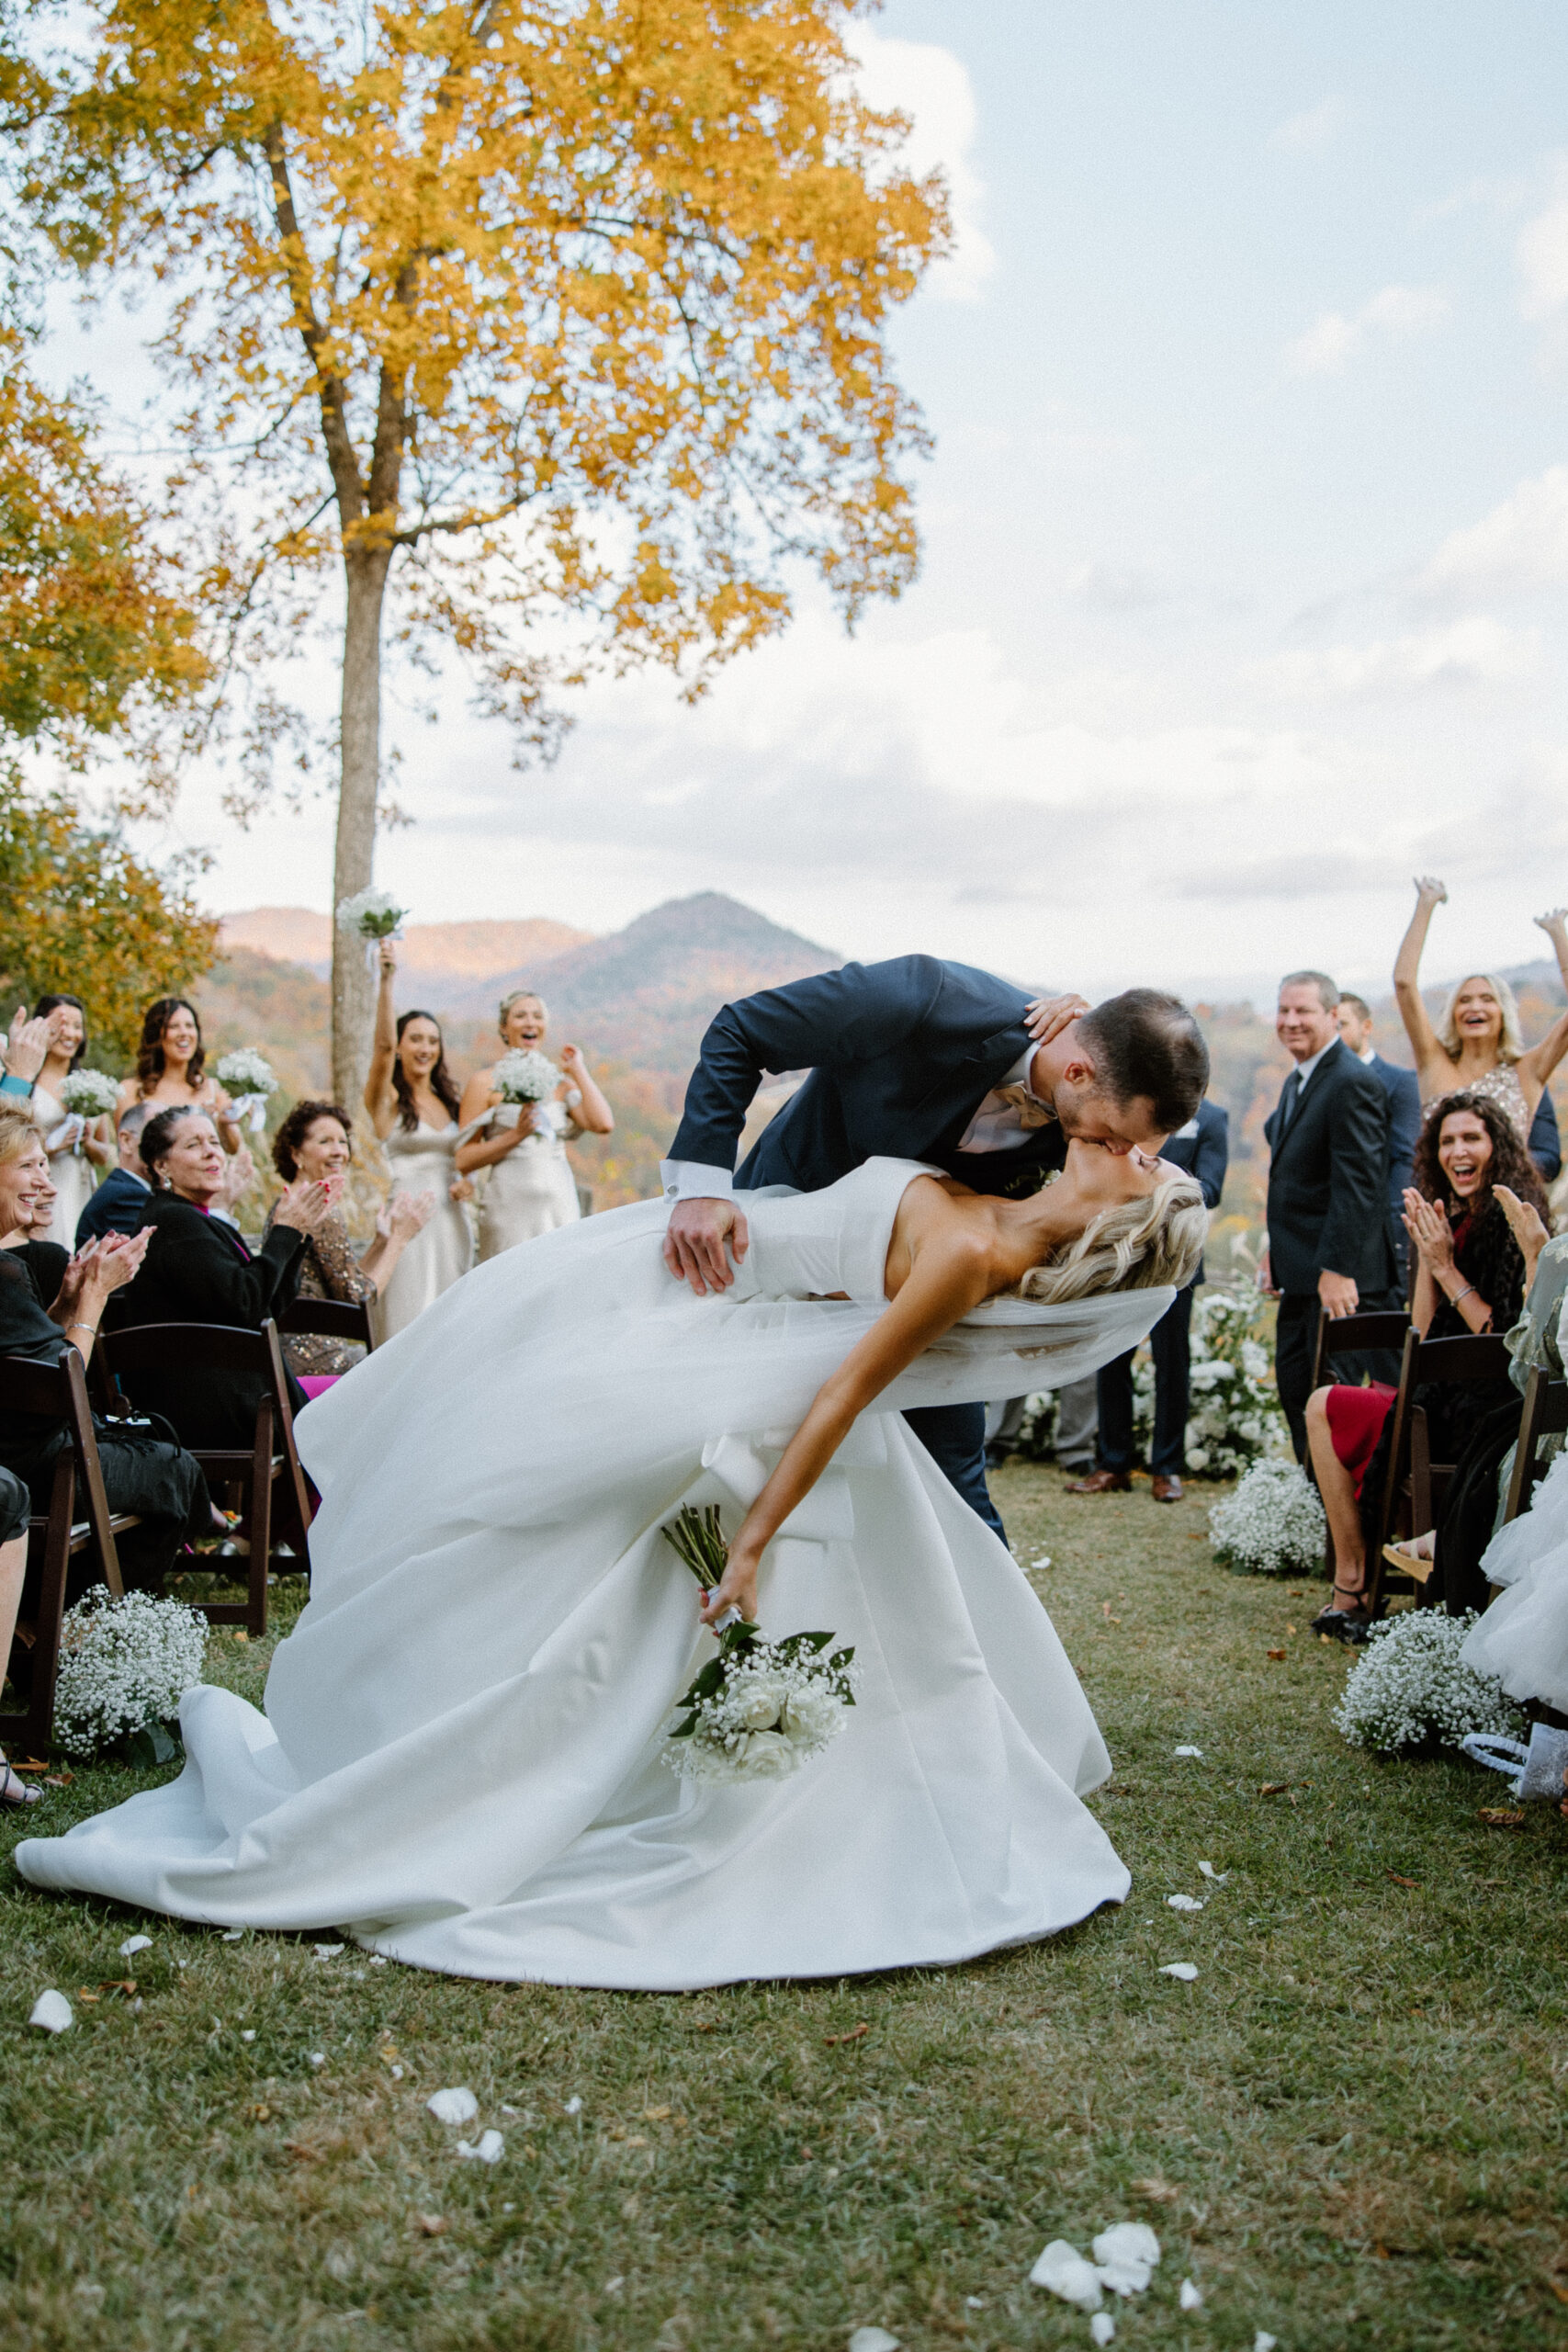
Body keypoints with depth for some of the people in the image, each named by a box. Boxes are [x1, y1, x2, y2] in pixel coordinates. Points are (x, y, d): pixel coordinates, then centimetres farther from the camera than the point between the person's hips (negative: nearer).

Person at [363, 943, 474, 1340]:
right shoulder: (387, 1099, -1)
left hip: (450, 1218, 5)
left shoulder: (449, 1102, 16)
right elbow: (383, 1045, -18)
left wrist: (467, 1181, 1)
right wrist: (386, 981, -28)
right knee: (409, 1325, -7)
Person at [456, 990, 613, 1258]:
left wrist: (578, 1070, 5)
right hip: (510, 1204, -3)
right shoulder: (485, 1083, 3)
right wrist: (516, 1135, -14)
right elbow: (463, 1161, -2)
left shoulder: (562, 1083, 14)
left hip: (560, 1206, 3)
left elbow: (604, 1125, -4)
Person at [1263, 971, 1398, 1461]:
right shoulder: (1297, 1082, 16)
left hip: (1339, 1277, -10)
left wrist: (1337, 1270, -25)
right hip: (1301, 1274, 10)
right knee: (1293, 1386, 13)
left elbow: (1358, 1185, -22)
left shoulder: (1352, 1083, -16)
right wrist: (1276, 1251, 15)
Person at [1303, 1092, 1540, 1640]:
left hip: (1486, 1420, -10)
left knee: (1325, 1408, -7)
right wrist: (1426, 1255, -3)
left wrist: (1446, 1267, -16)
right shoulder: (1456, 1222, 12)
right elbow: (1424, 1334, 9)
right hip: (1456, 1399, 10)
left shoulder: (1514, 1223, -14)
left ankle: (1350, 1587, 0)